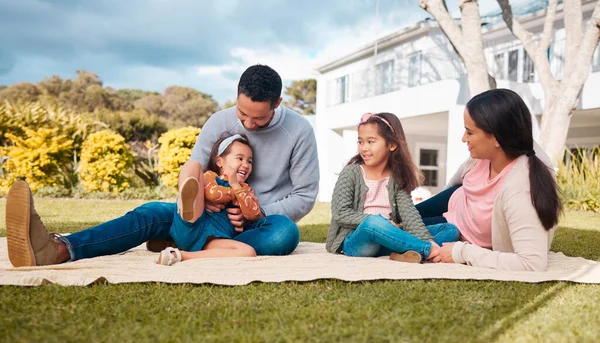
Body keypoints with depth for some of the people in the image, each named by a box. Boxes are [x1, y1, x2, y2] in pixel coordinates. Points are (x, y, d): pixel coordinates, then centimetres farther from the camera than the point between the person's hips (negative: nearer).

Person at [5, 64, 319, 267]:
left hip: (267, 219, -2)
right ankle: (57, 250, -44)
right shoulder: (219, 123, -5)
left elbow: (305, 196, -8)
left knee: (285, 233, -40)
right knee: (152, 213, -22)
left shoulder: (299, 130, -12)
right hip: (220, 214, 2)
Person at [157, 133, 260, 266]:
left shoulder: (246, 190, 30)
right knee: (194, 165, -9)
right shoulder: (210, 175, 21)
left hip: (214, 239, 2)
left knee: (249, 252, -30)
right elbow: (212, 193, -4)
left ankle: (181, 255, -33)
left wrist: (236, 186, 6)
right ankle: (187, 211, -45)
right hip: (191, 228, -2)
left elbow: (253, 215, 8)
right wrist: (234, 193, 12)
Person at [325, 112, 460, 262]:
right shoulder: (351, 172, -1)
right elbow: (340, 213, -8)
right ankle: (431, 251, -30)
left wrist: (428, 240, -23)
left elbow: (409, 212, -5)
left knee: (451, 229, -9)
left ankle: (408, 252, -38)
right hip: (356, 240, -4)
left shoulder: (397, 176, 7)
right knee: (374, 222, -38)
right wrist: (380, 223, -15)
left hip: (386, 241, 4)